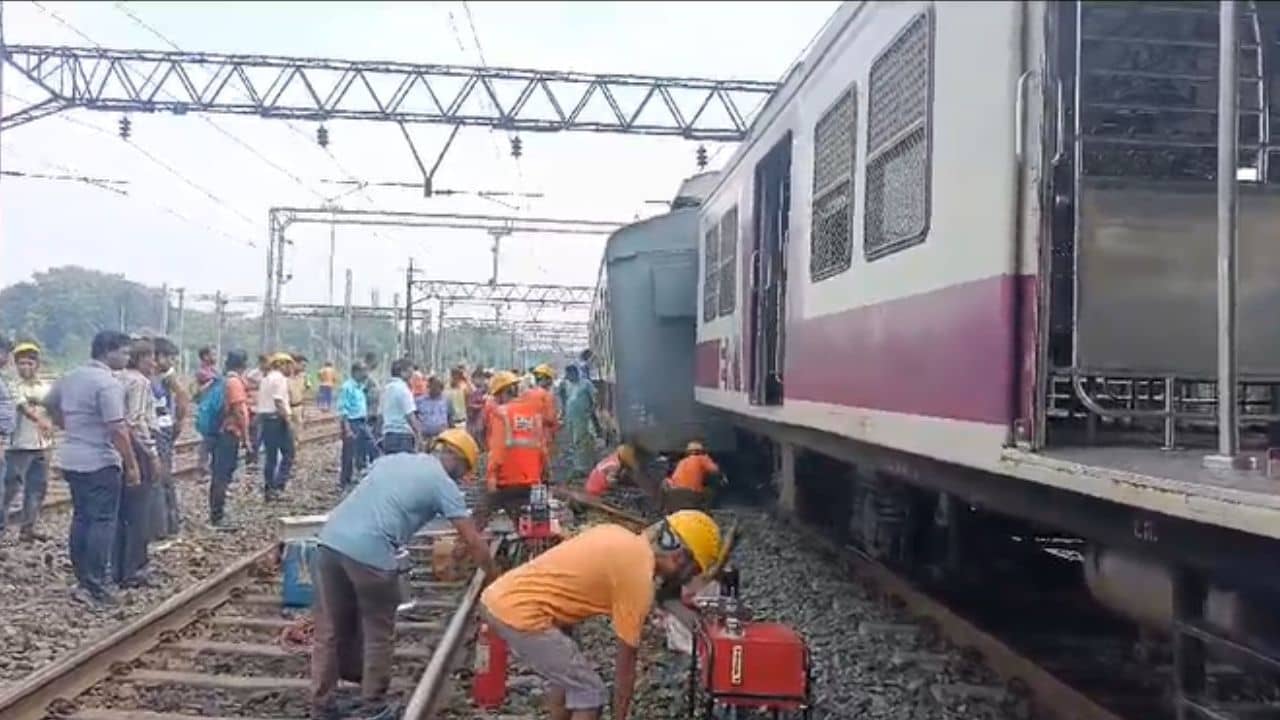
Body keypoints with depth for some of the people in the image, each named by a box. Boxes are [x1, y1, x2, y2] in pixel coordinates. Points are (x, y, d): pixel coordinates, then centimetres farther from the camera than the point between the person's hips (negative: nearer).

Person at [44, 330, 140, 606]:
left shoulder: (71, 377, 10)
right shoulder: (109, 384, -18)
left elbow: (49, 404, 26)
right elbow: (117, 429, -23)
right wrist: (132, 465, -17)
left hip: (71, 459, 9)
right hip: (100, 462, -9)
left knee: (81, 518, 14)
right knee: (102, 521, -4)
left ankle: (83, 580, 20)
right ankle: (94, 587, -4)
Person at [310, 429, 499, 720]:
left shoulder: (393, 458, 25)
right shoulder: (443, 483, 7)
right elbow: (472, 540, 6)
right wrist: (495, 578, 17)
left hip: (330, 539, 7)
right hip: (370, 552, -6)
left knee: (330, 632, 17)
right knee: (378, 635, 12)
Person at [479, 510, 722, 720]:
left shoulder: (617, 534, 13)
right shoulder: (639, 578, -10)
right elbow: (626, 662, -3)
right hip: (521, 613, -9)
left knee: (566, 675, 24)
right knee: (590, 693, 1)